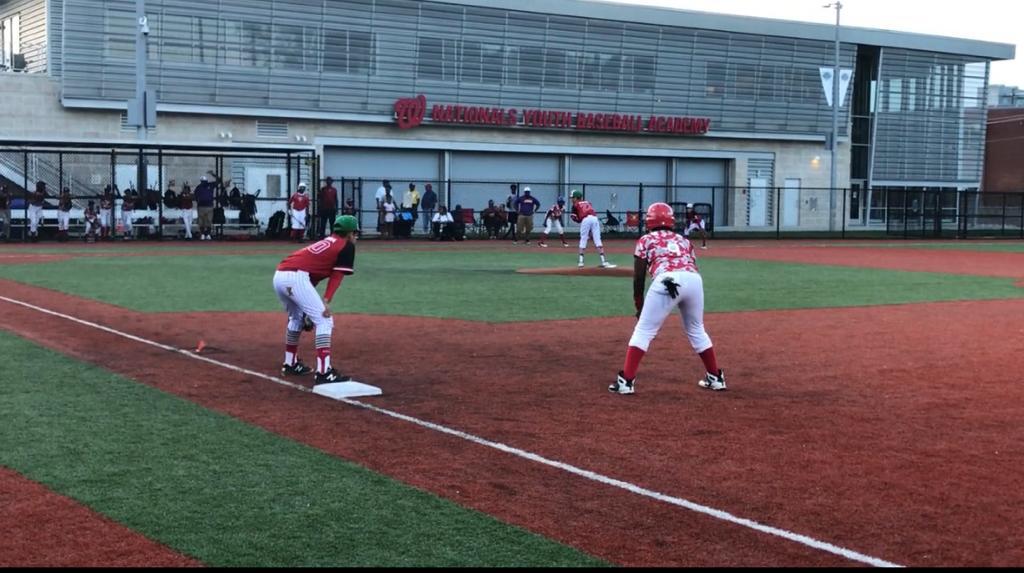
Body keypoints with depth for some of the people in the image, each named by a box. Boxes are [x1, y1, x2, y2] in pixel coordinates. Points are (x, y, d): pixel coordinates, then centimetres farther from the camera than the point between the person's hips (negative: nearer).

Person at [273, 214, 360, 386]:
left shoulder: (326, 242, 31)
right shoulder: (347, 246, 10)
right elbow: (337, 276, -3)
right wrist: (326, 301, -13)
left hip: (279, 275, 9)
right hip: (296, 277, -9)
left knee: (297, 317, 29)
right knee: (324, 321, -5)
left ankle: (290, 364, 38)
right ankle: (323, 373, -14)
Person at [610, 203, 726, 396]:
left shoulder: (646, 240, 22)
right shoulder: (684, 240, 33)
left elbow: (638, 278, 17)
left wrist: (639, 306, 26)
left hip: (667, 280, -4)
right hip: (694, 280, 4)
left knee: (643, 331, 4)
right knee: (696, 330, 24)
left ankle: (626, 381, -4)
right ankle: (716, 378, 30)